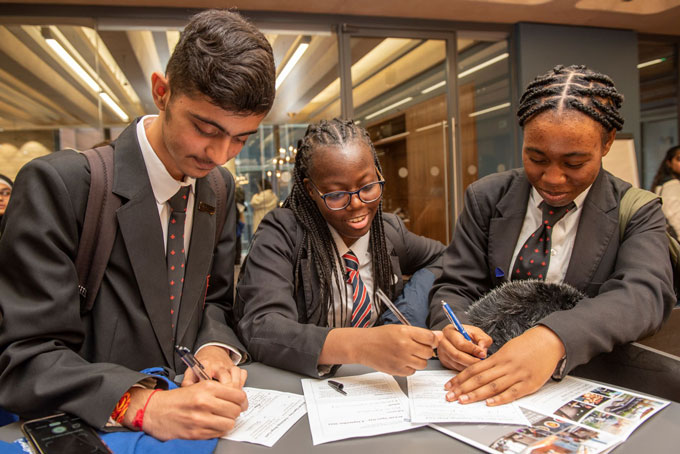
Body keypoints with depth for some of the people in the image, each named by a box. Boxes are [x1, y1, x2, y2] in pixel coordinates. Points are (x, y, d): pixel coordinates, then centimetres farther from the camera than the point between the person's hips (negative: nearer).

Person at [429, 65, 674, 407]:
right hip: (486, 373, 2)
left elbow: (644, 294, -20)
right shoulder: (486, 198, 2)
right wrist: (452, 329, -25)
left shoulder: (637, 213, -2)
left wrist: (553, 339, -40)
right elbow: (456, 287, 0)